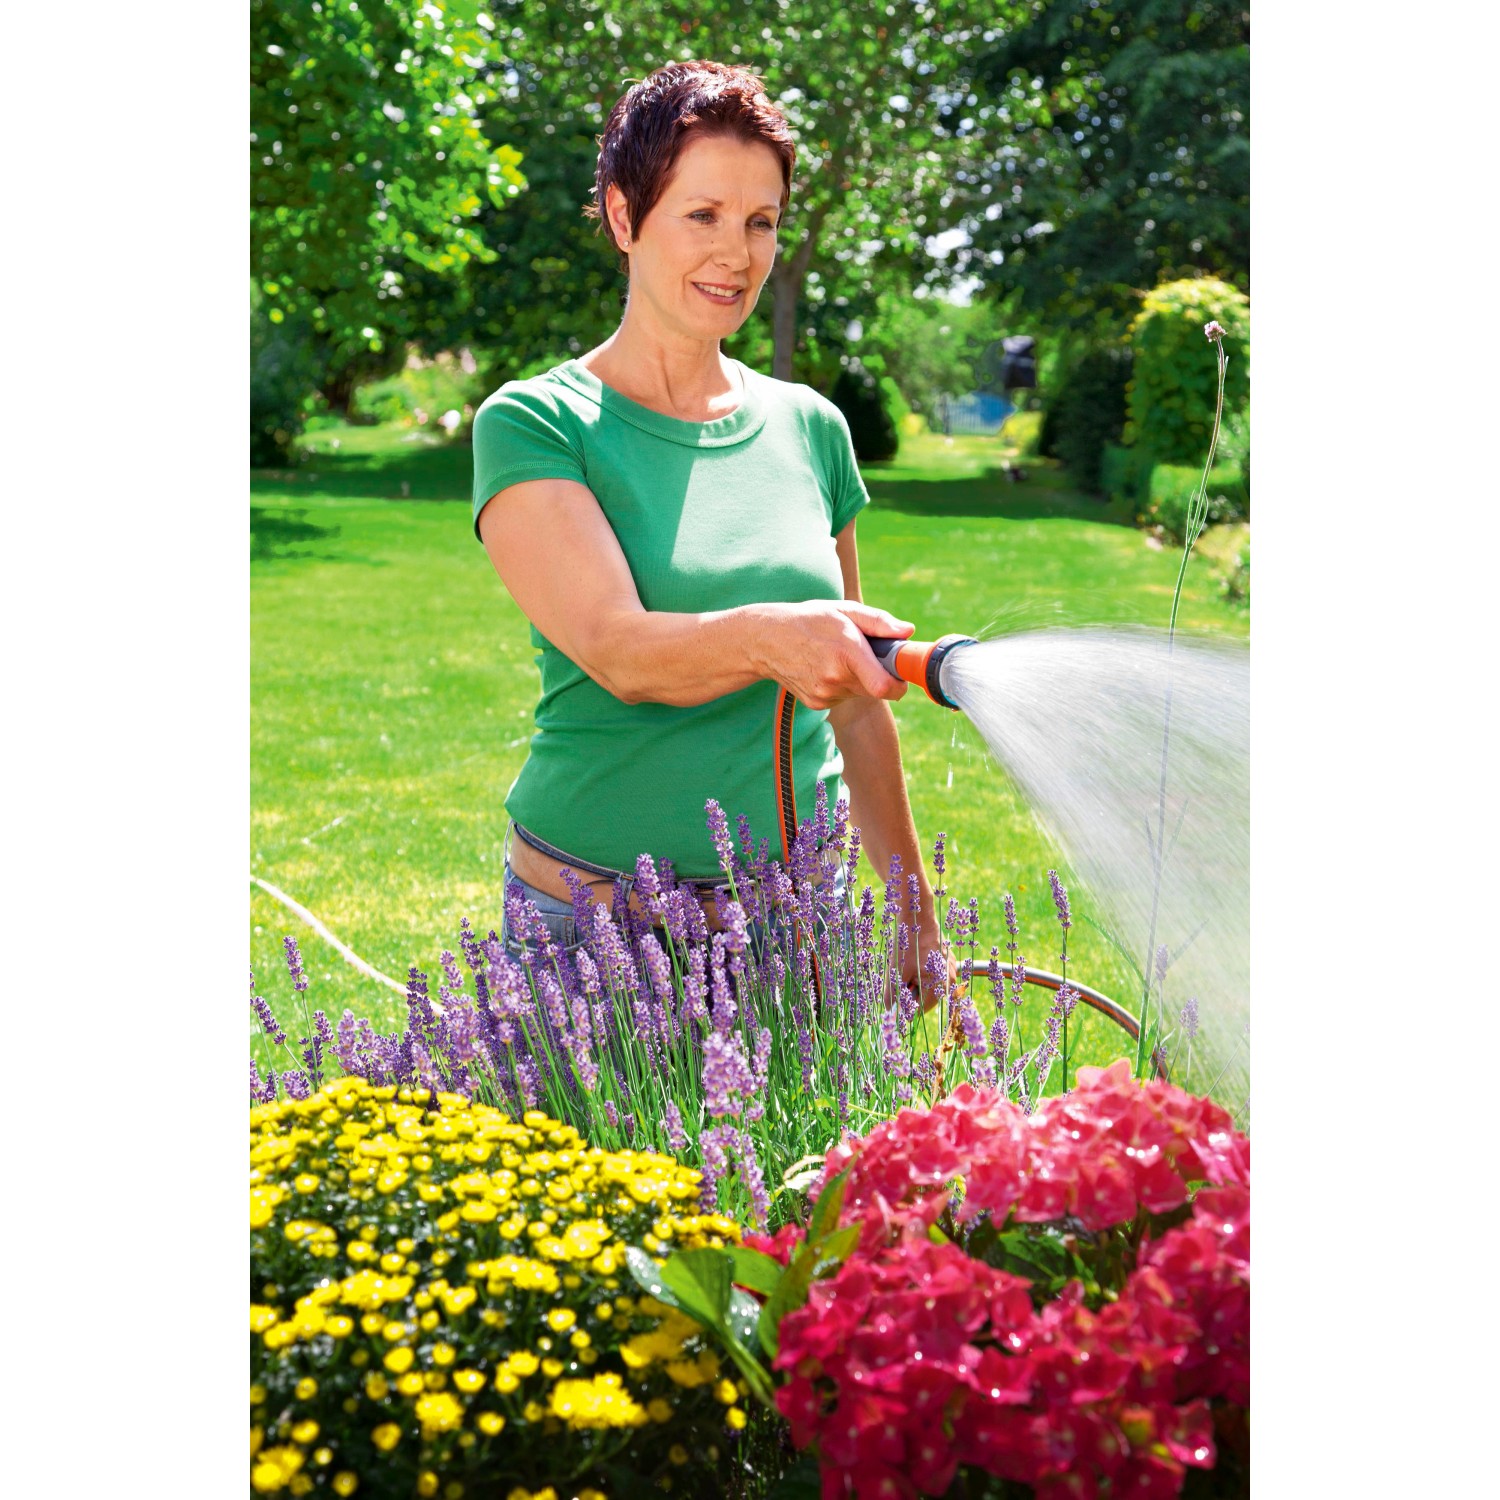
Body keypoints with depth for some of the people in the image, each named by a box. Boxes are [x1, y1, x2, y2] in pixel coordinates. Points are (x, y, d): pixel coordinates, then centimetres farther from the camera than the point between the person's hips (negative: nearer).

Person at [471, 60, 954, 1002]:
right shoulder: (534, 426, -6)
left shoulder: (811, 427, 7)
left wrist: (918, 909, 15)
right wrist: (769, 636, -41)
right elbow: (618, 649, -22)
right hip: (597, 913, -3)